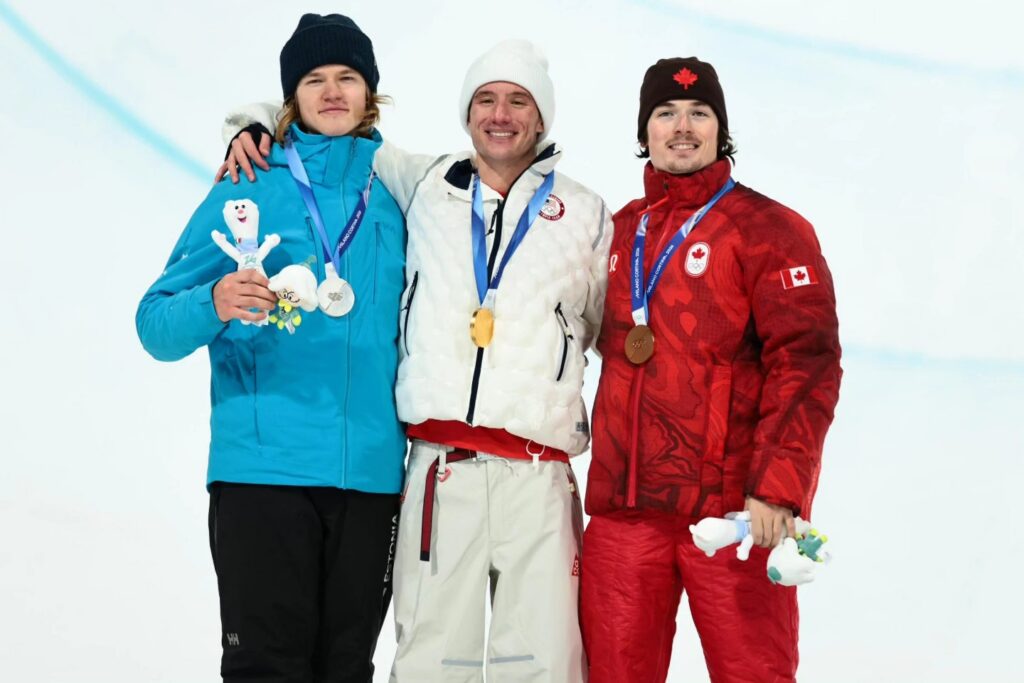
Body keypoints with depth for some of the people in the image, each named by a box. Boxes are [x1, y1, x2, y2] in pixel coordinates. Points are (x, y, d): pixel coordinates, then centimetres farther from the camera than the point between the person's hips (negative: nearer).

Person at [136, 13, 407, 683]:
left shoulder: (398, 191, 10)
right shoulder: (250, 188, 3)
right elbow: (157, 326, 0)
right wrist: (214, 303, -21)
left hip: (372, 471, 3)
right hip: (263, 467, -2)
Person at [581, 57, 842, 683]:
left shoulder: (768, 229, -1)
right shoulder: (620, 232, 15)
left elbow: (806, 363, -10)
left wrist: (777, 488, -19)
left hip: (734, 510, -4)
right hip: (622, 510, 5)